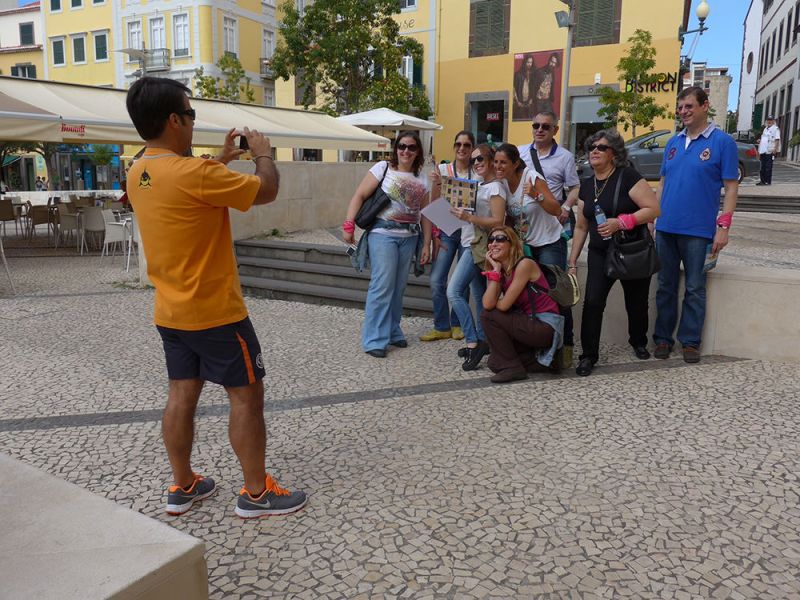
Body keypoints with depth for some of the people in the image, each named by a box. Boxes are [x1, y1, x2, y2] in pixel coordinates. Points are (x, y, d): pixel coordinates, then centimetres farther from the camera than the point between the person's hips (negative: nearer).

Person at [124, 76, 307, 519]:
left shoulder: (138, 174, 5)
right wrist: (263, 153, 3)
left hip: (170, 311, 9)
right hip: (214, 312, -8)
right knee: (247, 395, 3)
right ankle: (256, 493, 13)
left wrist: (221, 159, 21)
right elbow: (266, 191, -15)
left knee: (182, 393, 15)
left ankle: (182, 487, 27)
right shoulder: (193, 172, -22)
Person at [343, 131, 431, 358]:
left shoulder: (421, 180, 12)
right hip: (383, 234, -5)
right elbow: (359, 196, -4)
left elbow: (425, 214, 15)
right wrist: (349, 224, -13)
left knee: (398, 287, 10)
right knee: (383, 285, -10)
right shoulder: (383, 168, -1)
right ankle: (374, 340, -2)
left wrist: (426, 244, 10)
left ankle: (392, 332, 25)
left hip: (409, 237, 5)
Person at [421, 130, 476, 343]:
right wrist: (435, 183, -15)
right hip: (446, 230, 0)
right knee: (436, 280, -6)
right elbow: (434, 203, 2)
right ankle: (442, 327, 7)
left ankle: (457, 324, 22)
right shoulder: (442, 169, 3)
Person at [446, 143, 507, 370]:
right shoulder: (480, 186, 17)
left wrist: (469, 217, -23)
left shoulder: (496, 187, -10)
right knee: (478, 295, 11)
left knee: (454, 291, -16)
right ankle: (481, 341, 18)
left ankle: (474, 342, -15)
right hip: (472, 245, 10)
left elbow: (498, 221, -17)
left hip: (479, 246, -10)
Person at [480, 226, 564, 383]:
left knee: (488, 316, -14)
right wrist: (495, 270, -12)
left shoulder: (524, 264, -16)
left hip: (546, 326, -8)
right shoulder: (499, 271, 6)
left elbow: (504, 305, -19)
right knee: (494, 362, 4)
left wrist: (493, 303, 2)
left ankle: (512, 367, -7)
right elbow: (487, 304, -12)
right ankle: (541, 360, 14)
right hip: (529, 324, 8)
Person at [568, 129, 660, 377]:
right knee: (592, 302, -12)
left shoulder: (627, 176, -10)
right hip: (600, 253, 4)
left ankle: (639, 343, 38)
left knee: (636, 303, 10)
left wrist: (621, 222, -26)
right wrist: (573, 262, 11)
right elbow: (581, 227, 13)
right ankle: (588, 355, -1)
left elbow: (653, 208, -16)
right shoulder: (587, 185, 8)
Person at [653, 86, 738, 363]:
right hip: (666, 228, 5)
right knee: (666, 286, 10)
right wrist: (653, 219, 10)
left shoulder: (723, 142, -3)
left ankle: (690, 341, 15)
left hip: (698, 231, -4)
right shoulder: (673, 143, 11)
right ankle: (663, 338, 20)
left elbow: (731, 187, -4)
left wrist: (723, 227, -11)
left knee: (695, 289, 5)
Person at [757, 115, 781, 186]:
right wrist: (760, 140, 9)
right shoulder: (766, 128, 20)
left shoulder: (775, 129, -5)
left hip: (770, 151, -8)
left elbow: (777, 139, -13)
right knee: (763, 167, 10)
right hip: (763, 151, 8)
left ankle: (768, 181, -3)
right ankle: (762, 181, 15)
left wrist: (775, 149, -22)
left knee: (768, 167, -7)